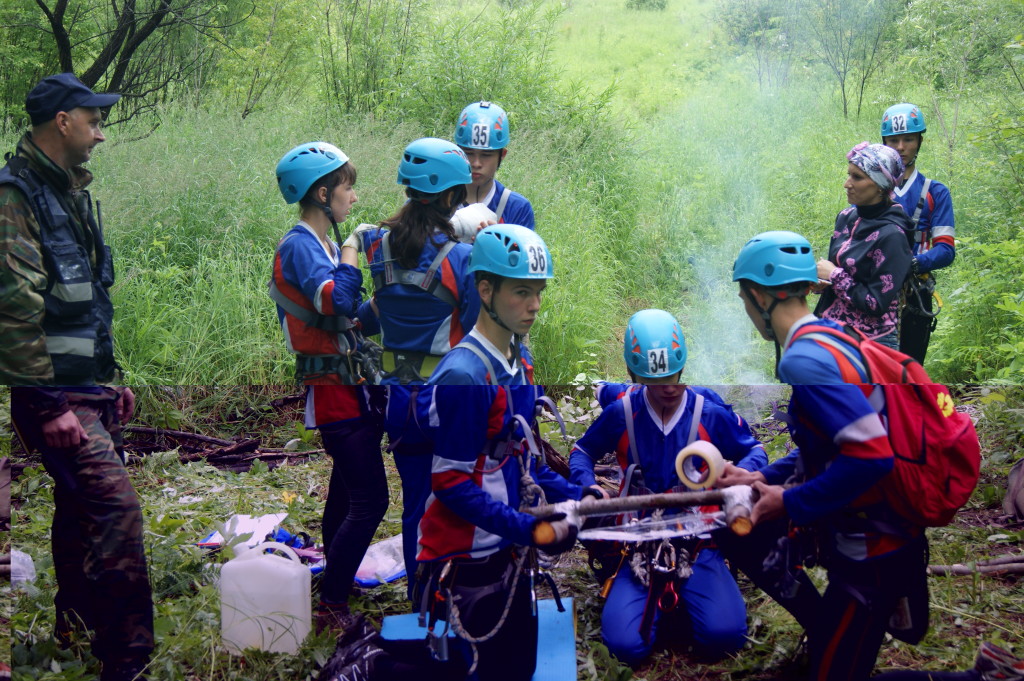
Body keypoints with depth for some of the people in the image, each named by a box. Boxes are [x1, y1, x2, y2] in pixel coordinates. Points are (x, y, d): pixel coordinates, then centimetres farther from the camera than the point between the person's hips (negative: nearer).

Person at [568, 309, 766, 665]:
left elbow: (754, 451, 9)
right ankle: (660, 600, 13)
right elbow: (583, 451, 13)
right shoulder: (621, 413, -3)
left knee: (724, 635, -25)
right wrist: (588, 490, -8)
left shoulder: (711, 412, -4)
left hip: (697, 544, 0)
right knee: (626, 645, -21)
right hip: (641, 544, 0)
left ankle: (683, 593, 10)